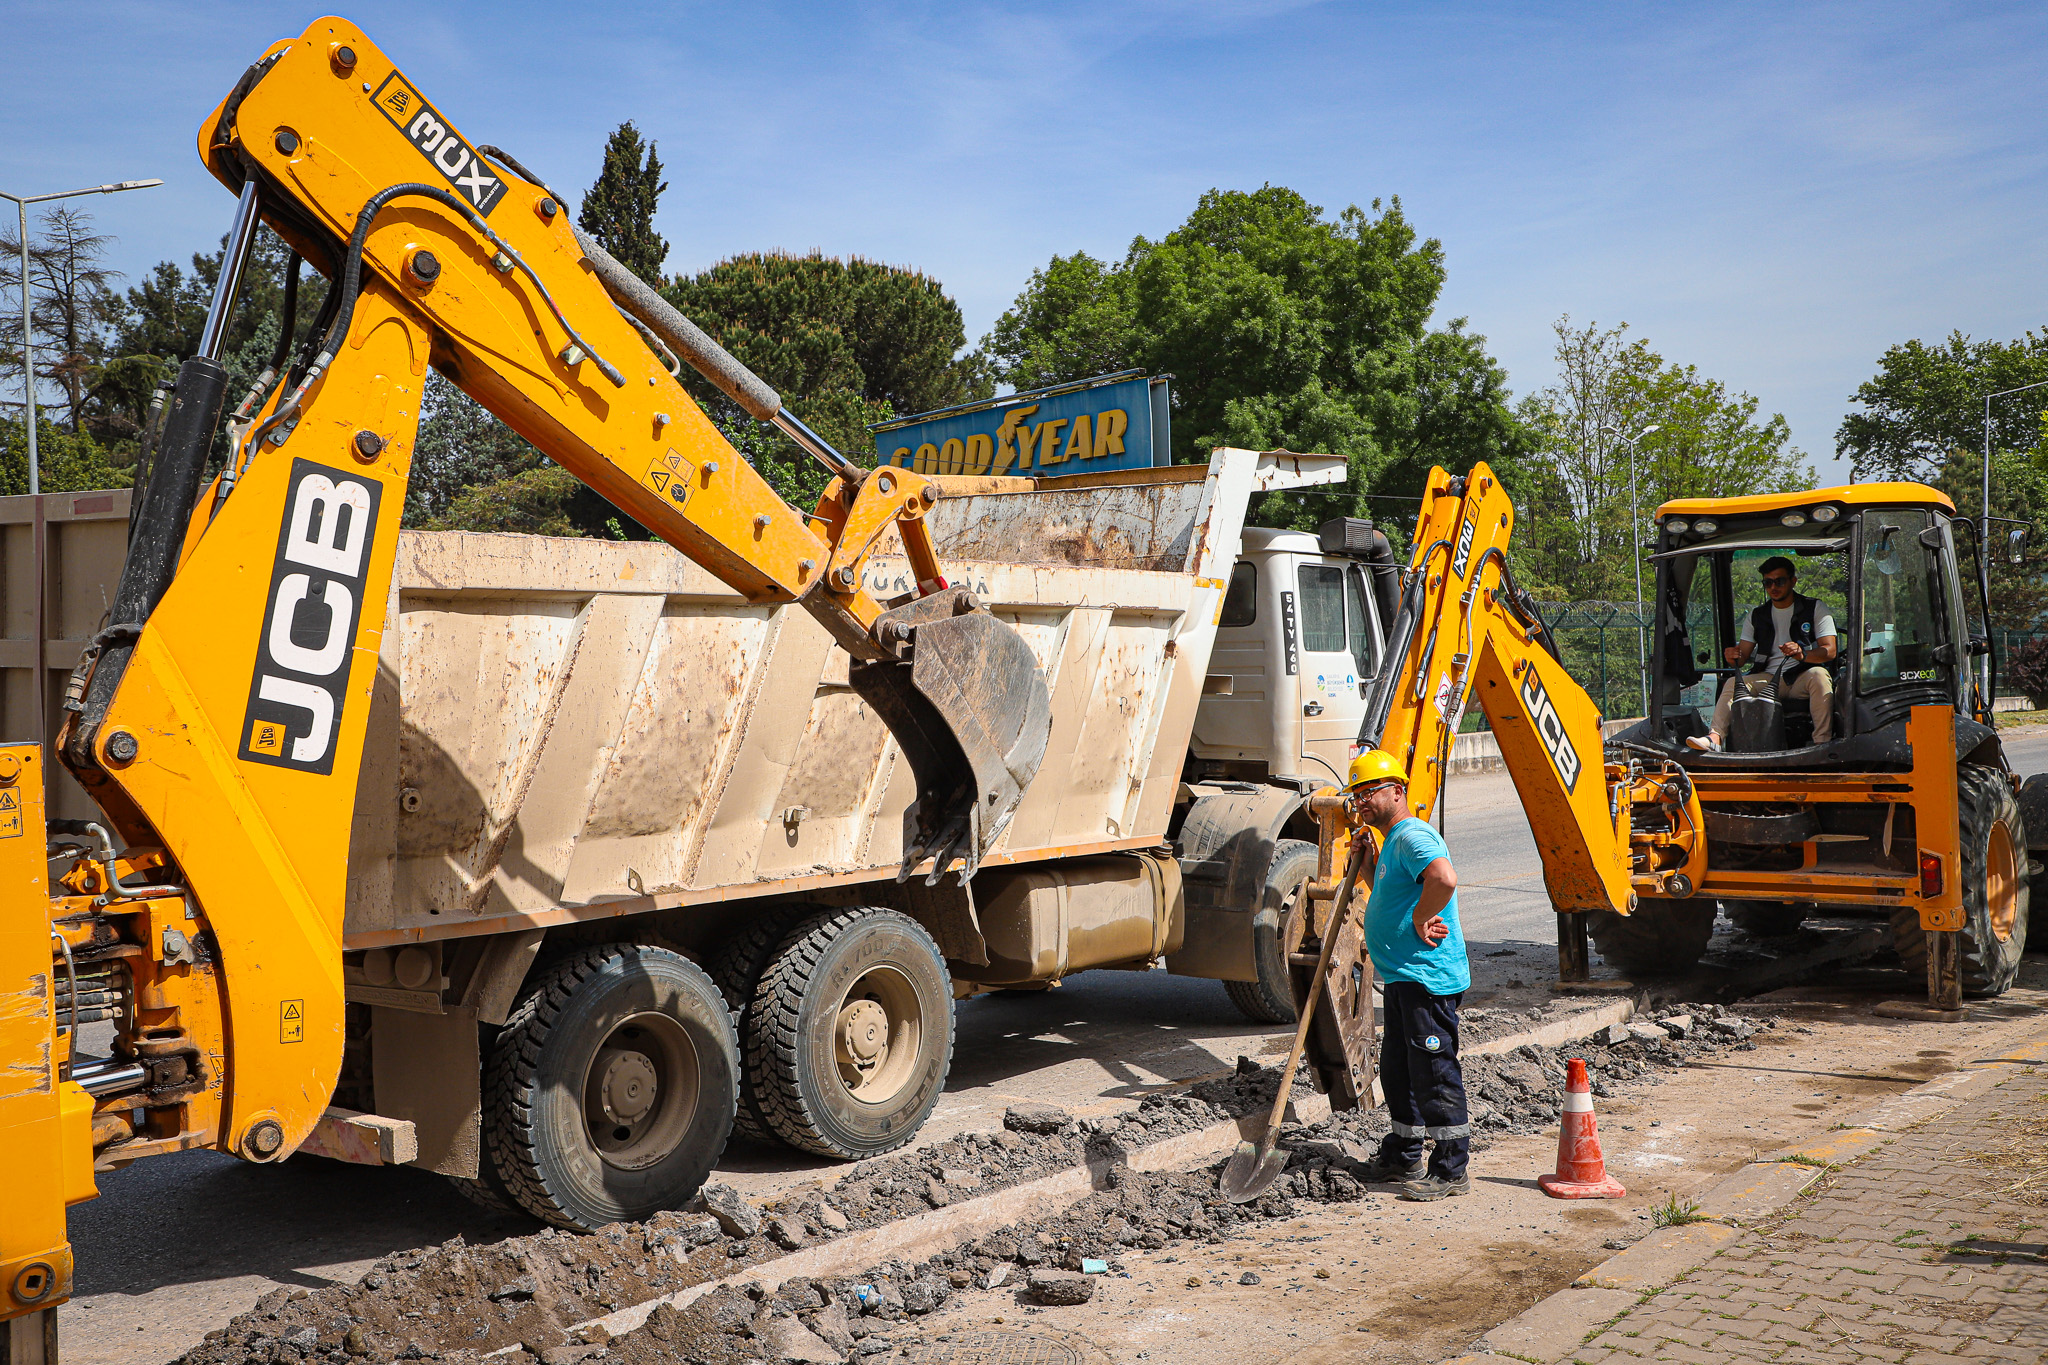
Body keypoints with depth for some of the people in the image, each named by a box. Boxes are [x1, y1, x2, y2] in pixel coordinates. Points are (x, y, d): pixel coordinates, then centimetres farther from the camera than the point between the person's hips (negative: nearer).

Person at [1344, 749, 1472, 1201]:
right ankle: (1402, 1158, 30)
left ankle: (1451, 1169, 2)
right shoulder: (1391, 841, 18)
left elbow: (1444, 879, -35)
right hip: (1402, 976, 11)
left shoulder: (1413, 835, -15)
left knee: (1435, 1071, -5)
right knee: (1398, 1070, 18)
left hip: (1427, 975, -11)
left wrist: (1421, 920, -23)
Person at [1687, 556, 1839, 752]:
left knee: (1819, 676, -34)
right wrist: (1734, 656, -16)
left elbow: (1830, 651, -7)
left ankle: (1822, 742, -41)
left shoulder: (1815, 608, 4)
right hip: (1769, 677, 3)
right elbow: (1743, 655, 11)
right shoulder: (1757, 616, 15)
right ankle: (1715, 737, -37)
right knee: (1734, 683, -19)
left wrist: (1802, 654, -29)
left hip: (1803, 678, -3)